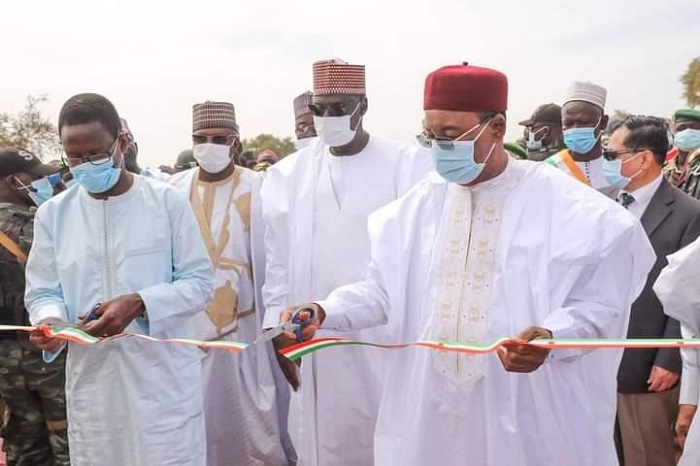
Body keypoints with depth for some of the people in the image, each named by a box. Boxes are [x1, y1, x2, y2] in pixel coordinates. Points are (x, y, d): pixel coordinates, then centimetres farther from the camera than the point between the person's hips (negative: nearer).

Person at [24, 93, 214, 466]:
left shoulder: (167, 201, -4)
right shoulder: (52, 214, 5)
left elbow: (199, 282, -4)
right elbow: (43, 292, 8)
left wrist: (140, 304, -19)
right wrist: (50, 320, -15)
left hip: (164, 374, -2)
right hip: (91, 378, 3)